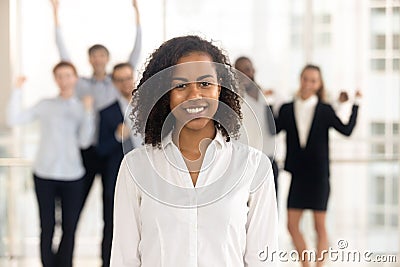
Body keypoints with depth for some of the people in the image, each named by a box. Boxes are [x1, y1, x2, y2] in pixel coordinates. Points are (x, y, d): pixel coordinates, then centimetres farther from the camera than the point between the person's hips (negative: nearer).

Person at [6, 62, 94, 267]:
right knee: (47, 227, -1)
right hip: (45, 173, -1)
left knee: (69, 228, 1)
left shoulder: (82, 108, 9)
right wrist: (17, 90, -3)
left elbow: (84, 141, -2)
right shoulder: (45, 106, 8)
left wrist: (88, 112, -8)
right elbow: (13, 119, -1)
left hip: (72, 175, 1)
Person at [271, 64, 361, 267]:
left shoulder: (325, 110, 0)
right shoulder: (287, 110, 5)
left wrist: (356, 105, -7)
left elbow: (346, 130, -6)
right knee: (292, 225, 2)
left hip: (319, 175, -2)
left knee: (320, 226, 4)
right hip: (298, 175, 2)